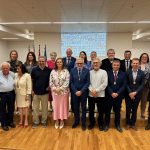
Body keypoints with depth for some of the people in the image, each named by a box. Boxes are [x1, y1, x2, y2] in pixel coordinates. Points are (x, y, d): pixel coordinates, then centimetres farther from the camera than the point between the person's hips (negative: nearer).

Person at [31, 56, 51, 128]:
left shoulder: (48, 70, -4)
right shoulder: (34, 70, -2)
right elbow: (32, 80, 5)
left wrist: (49, 86, -5)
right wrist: (32, 90, 1)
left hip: (45, 92, 0)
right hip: (36, 92, 1)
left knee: (45, 108, 10)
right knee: (35, 108, 8)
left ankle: (44, 121, 25)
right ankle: (35, 121, 23)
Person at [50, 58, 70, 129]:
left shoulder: (66, 71, -3)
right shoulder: (53, 71, 4)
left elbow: (67, 82, -9)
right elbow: (51, 82, 1)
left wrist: (60, 88, -15)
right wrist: (55, 89, -11)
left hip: (64, 91, -2)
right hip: (55, 92, 2)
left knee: (63, 105, 6)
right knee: (56, 106, 8)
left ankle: (62, 121, 19)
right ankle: (56, 121, 21)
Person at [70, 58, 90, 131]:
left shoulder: (87, 70, -6)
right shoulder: (72, 70, 0)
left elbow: (88, 82, -8)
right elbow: (71, 82, -1)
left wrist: (81, 91, -14)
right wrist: (75, 91, -10)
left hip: (83, 92, -1)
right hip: (75, 92, 2)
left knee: (83, 108, 10)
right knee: (76, 108, 12)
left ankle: (83, 123, 23)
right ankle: (76, 121, 29)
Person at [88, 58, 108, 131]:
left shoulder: (103, 72, -1)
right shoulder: (90, 72, 6)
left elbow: (105, 84, -9)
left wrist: (96, 90, -14)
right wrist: (92, 90, -13)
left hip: (100, 95, -2)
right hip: (91, 94, 2)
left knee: (101, 111, 7)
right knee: (91, 110, 12)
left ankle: (101, 124, 27)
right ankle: (92, 123, 30)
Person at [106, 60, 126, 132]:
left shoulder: (123, 74, 2)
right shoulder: (108, 73, -1)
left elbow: (123, 85, -3)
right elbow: (107, 85, -5)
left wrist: (117, 93, -13)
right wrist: (111, 93, -15)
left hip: (119, 95, 1)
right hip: (109, 95, -1)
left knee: (117, 111, 11)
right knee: (108, 110, 8)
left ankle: (117, 125, 27)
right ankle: (107, 125, 22)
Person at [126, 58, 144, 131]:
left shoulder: (142, 73, -3)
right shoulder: (128, 72, -4)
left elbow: (142, 84, -4)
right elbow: (126, 84, -2)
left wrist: (135, 92, -13)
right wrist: (130, 92, -12)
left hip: (137, 94, 1)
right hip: (128, 93, 0)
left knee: (135, 109, 11)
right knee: (128, 109, 8)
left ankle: (133, 123, 26)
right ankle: (128, 123, 25)